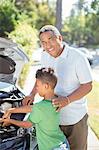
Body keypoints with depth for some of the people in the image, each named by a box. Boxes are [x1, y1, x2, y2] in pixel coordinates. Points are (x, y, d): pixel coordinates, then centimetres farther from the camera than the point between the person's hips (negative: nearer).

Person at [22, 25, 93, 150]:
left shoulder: (78, 58, -20)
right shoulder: (44, 56, -2)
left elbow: (88, 86, -15)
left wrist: (67, 100, -28)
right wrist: (32, 94, 1)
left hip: (76, 119, -5)